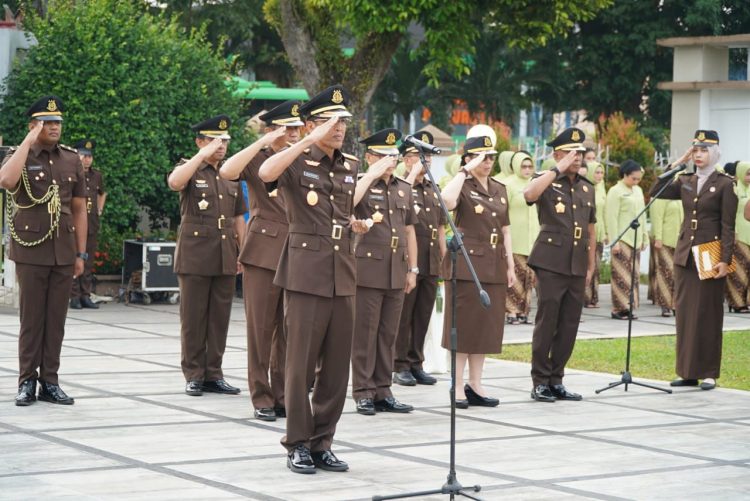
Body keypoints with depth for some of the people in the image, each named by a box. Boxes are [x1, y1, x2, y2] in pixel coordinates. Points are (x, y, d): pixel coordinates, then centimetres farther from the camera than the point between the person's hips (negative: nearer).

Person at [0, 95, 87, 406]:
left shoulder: (72, 160, 9)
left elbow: (79, 209, 11)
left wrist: (81, 253, 7)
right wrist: (29, 141, -19)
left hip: (64, 252, 3)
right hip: (31, 250, -3)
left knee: (56, 319, 5)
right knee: (31, 318, 0)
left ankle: (49, 381, 12)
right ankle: (27, 381, 8)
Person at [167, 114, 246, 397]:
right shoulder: (190, 170, 1)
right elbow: (174, 182, -24)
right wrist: (203, 155, -23)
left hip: (225, 258, 4)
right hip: (195, 256, -4)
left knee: (220, 318, 5)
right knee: (193, 318, 0)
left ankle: (214, 374, 12)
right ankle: (193, 376, 6)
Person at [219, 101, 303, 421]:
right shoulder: (257, 159, 1)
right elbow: (226, 172, -21)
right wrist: (262, 143, -20)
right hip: (264, 253, -4)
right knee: (261, 328, 0)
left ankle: (283, 396, 14)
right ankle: (261, 398, 7)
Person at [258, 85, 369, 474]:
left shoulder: (350, 168, 14)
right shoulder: (297, 163, -4)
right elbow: (265, 173, -28)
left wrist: (355, 223, 14)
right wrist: (311, 141, -30)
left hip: (343, 276, 6)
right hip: (305, 275, -6)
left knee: (336, 366, 7)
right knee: (301, 363, -1)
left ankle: (322, 443, 16)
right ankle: (297, 444, 9)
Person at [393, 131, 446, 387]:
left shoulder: (433, 189, 17)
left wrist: (444, 257, 15)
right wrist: (414, 173, -20)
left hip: (431, 263, 6)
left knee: (423, 316, 9)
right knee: (403, 315, 0)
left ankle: (416, 364, 16)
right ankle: (400, 366, 5)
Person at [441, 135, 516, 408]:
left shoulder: (499, 189, 14)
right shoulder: (463, 187, -5)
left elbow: (505, 230, 16)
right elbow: (446, 201, -29)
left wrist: (510, 266, 11)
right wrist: (465, 170, -21)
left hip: (494, 267, 6)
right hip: (466, 263, -6)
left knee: (486, 326, 8)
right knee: (463, 325, -2)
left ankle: (475, 385, 16)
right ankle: (458, 387, 3)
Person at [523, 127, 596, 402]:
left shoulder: (587, 188, 15)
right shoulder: (546, 181, -1)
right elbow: (529, 194, -26)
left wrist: (591, 266, 16)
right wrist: (558, 170, -22)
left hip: (577, 266, 5)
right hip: (551, 263, -5)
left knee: (569, 326, 6)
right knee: (547, 323, -4)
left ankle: (556, 380, 16)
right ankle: (540, 382, 4)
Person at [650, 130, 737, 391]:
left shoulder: (725, 184, -4)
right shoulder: (686, 182, 11)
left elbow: (728, 226, -7)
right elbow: (656, 191, 2)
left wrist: (725, 260, -14)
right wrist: (676, 164, 1)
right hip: (685, 254, 5)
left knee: (708, 315, 0)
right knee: (685, 314, 6)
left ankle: (708, 373, 6)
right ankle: (688, 372, 12)